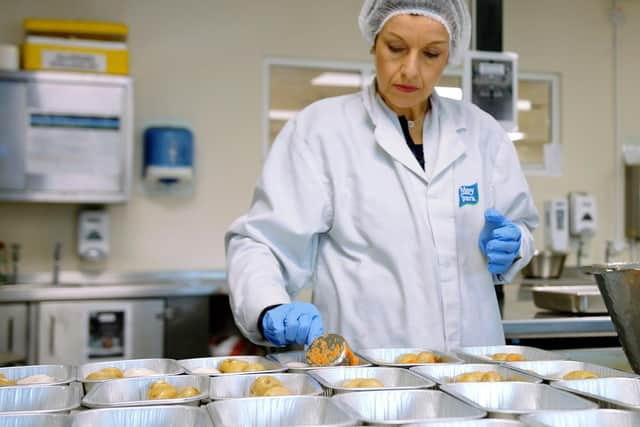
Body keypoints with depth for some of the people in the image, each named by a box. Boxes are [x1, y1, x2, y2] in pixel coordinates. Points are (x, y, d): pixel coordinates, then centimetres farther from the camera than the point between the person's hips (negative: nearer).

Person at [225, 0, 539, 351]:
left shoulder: (481, 131, 7)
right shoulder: (320, 128, -4)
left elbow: (520, 226, 16)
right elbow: (262, 241, -7)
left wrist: (508, 245, -5)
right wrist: (272, 311, -25)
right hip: (362, 363, -3)